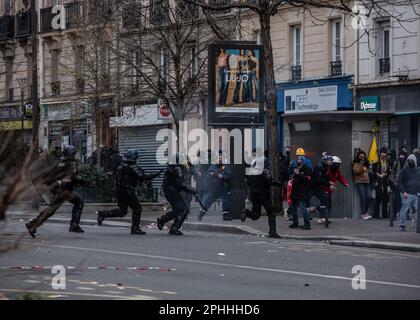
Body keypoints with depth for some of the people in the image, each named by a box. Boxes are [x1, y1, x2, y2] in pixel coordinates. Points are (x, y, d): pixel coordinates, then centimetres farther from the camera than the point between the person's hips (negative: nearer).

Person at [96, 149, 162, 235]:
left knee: (122, 211, 14)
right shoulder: (132, 167, -14)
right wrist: (155, 175, -12)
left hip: (119, 191, 8)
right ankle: (135, 228, 6)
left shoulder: (121, 166, 12)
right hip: (128, 192, -8)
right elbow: (142, 177, -20)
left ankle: (103, 214, 2)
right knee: (137, 208, 5)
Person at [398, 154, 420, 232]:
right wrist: (403, 192, -11)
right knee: (404, 210, -2)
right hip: (407, 194, -3)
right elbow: (400, 182, 0)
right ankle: (402, 226, 8)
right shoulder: (404, 171, 4)